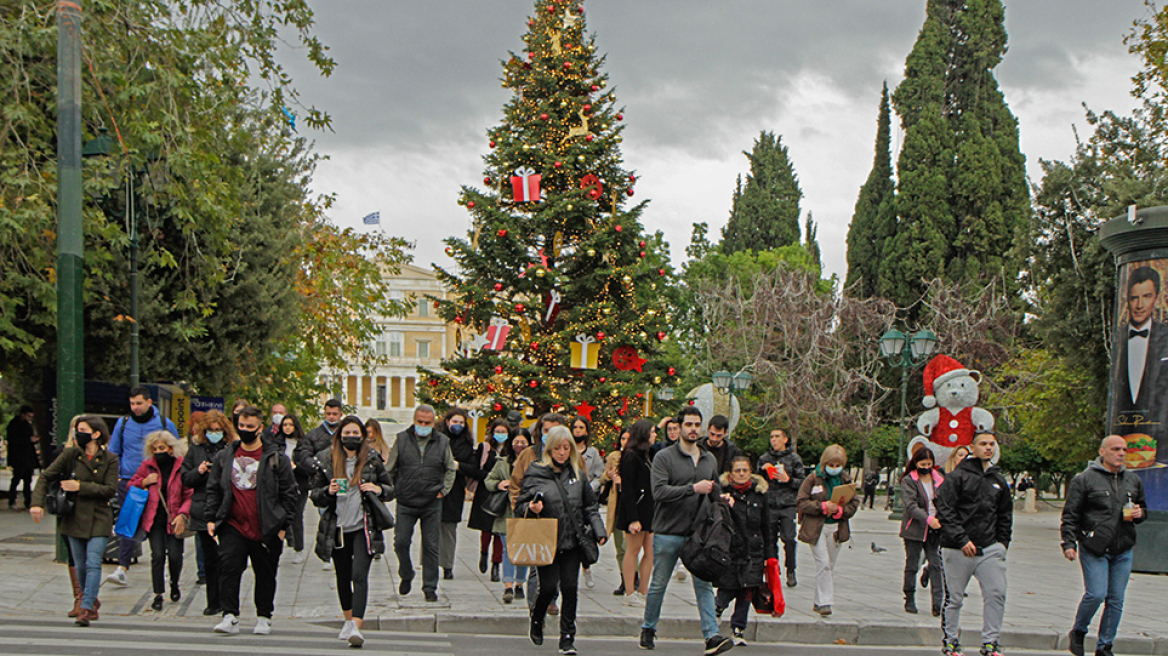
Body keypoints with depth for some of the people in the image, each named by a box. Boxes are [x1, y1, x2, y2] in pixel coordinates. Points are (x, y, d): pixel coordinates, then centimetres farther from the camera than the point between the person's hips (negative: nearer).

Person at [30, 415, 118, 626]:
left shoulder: (109, 459, -2)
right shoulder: (70, 454, 2)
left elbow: (110, 490, -9)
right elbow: (46, 476, 0)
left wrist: (80, 487, -15)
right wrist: (37, 502, -14)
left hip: (99, 519, -2)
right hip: (74, 518, 3)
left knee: (93, 563, -14)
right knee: (80, 566, 9)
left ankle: (86, 609, -16)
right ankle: (92, 601, 30)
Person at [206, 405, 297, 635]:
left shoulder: (276, 459, 1)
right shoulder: (225, 457, 10)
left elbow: (288, 492, 1)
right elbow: (213, 489, 15)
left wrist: (283, 525, -3)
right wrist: (211, 518, 5)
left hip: (266, 530, -2)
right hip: (233, 526, 2)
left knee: (265, 574, 7)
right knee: (229, 569, -9)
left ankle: (264, 618, 19)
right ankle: (230, 617, -5)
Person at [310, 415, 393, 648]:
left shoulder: (372, 460, 3)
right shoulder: (326, 461, 4)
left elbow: (390, 489, 11)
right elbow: (315, 496, 6)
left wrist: (378, 489, -10)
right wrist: (328, 491, -15)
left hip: (364, 528, -2)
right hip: (337, 528, 2)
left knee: (360, 575, -16)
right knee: (343, 577, 14)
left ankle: (356, 627, -23)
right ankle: (348, 620, 34)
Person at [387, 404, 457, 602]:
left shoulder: (442, 442, 3)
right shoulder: (402, 439, 2)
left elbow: (450, 469, 14)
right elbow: (390, 469, 9)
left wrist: (443, 490, 4)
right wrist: (390, 491, 3)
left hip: (432, 504, 0)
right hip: (405, 503, 0)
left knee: (431, 547, 2)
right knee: (400, 542, 0)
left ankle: (430, 587, 12)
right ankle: (406, 576, 26)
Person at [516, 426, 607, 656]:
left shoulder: (578, 475, 11)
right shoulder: (535, 473, -1)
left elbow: (589, 506, 18)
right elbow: (520, 507, 2)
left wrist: (599, 531, 7)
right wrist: (531, 508, -20)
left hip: (573, 542, 3)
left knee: (569, 587, -4)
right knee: (549, 587, -7)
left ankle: (567, 637, 7)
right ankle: (536, 621, 24)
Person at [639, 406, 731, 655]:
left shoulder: (709, 459, 14)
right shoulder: (664, 457, -4)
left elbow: (716, 492, 25)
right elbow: (659, 491, -17)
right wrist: (693, 488, -21)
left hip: (699, 533, 4)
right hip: (668, 533, -4)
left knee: (704, 585, -2)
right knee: (658, 585, 6)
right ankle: (648, 629, 24)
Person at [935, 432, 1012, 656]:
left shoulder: (999, 480, 13)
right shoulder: (957, 477, -4)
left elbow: (1005, 515, 23)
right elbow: (944, 511, -10)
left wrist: (1002, 542, 12)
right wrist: (962, 540, -16)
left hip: (989, 548, 4)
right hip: (957, 550, -4)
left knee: (996, 594, -6)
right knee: (954, 598, 3)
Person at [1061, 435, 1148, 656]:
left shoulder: (1133, 481, 14)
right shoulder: (1085, 479, -2)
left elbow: (1143, 508, 28)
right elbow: (1070, 515, -3)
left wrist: (1139, 513, 3)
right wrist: (1069, 543, -12)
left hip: (1123, 551, 5)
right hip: (1094, 549, -5)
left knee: (1116, 600, 4)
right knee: (1095, 594, -13)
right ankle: (1078, 632, 13)